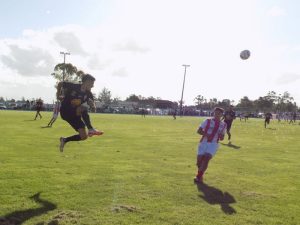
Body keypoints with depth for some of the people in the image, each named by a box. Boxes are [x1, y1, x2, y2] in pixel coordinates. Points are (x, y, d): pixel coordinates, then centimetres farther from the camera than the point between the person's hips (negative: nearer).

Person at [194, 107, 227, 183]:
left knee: (206, 158, -21)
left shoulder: (223, 125, 11)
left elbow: (221, 138, 16)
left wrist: (221, 136, -8)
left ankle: (199, 176, -7)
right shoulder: (208, 121, 5)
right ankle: (200, 173, 27)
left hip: (213, 144, 0)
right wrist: (206, 134, -17)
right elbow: (199, 131, 1)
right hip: (204, 142, 0)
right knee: (199, 159, -4)